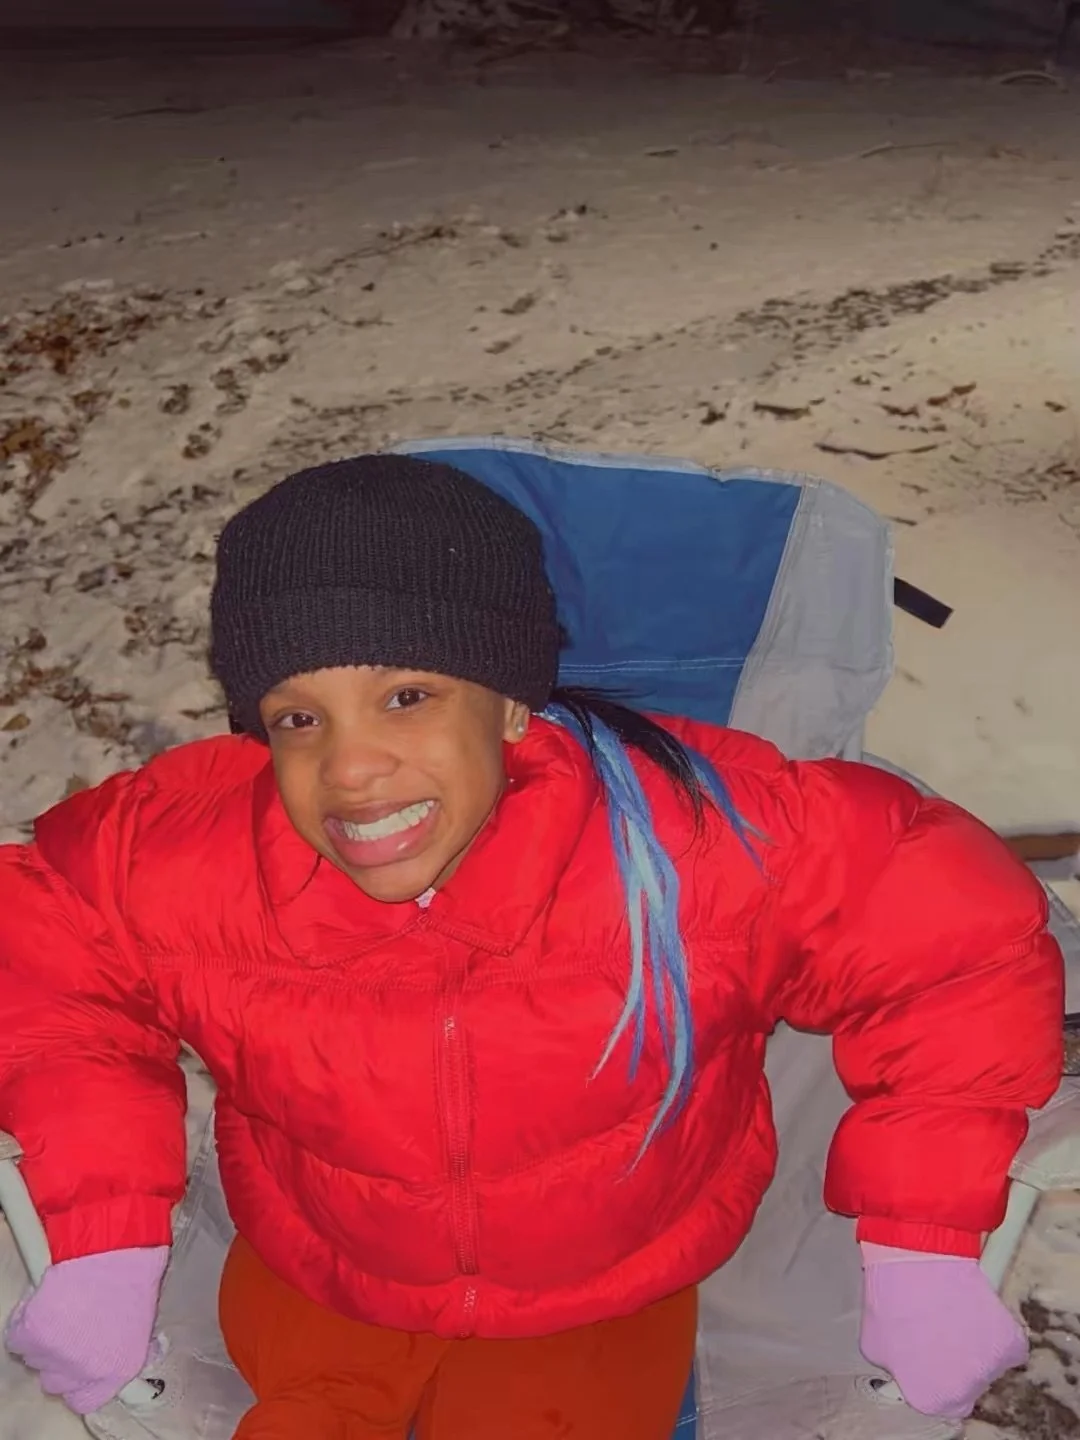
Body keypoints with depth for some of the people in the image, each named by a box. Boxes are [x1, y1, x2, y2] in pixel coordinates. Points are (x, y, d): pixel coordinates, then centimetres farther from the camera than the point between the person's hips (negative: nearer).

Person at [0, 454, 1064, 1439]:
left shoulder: (689, 840, -32)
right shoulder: (187, 854, -27)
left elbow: (957, 931, -19)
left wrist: (922, 1245, -19)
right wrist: (104, 1235, -12)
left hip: (605, 1306, -1)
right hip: (309, 1289, 2)